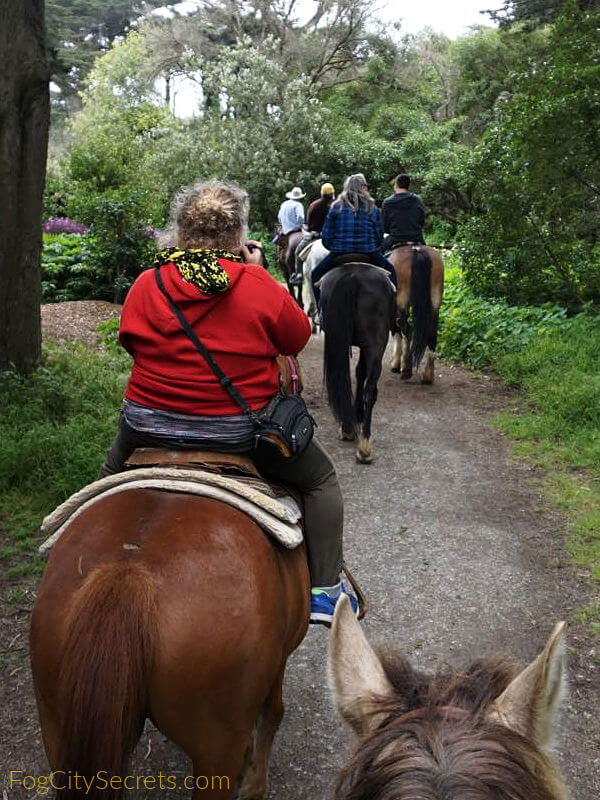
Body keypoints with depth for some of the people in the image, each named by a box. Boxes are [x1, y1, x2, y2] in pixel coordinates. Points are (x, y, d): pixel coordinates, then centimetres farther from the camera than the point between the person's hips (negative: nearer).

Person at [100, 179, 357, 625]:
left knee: (113, 474, 34)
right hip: (243, 431, -2)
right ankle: (324, 589, 17)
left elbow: (130, 341, 9)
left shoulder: (145, 286, -5)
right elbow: (299, 338, 1)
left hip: (150, 426, 3)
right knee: (321, 478, 19)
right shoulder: (260, 286, -12)